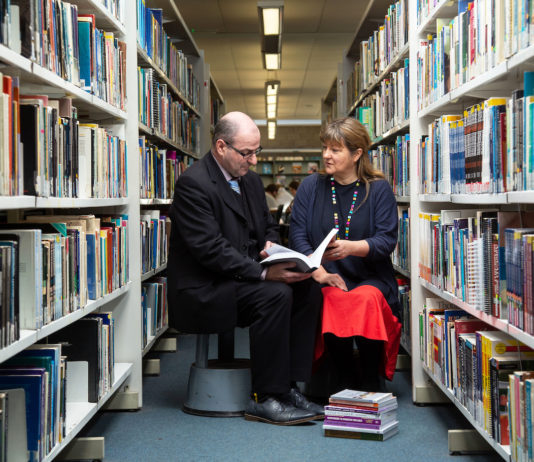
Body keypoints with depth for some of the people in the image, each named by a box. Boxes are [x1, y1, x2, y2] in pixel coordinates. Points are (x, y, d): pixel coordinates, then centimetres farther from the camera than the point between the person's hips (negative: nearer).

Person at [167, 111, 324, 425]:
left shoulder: (251, 180, 13)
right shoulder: (193, 184, -15)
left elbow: (268, 225, 23)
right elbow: (210, 249, -23)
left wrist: (271, 244, -3)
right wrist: (263, 272, -30)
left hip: (245, 280, 9)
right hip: (204, 291, -9)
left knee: (307, 287, -10)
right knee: (275, 294, -29)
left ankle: (289, 386, -10)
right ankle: (266, 399, -21)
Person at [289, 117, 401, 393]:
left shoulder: (378, 189, 6)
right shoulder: (310, 187, 11)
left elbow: (387, 240, -5)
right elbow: (298, 235, 2)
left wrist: (350, 247, -25)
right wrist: (318, 272, -14)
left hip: (371, 279, 0)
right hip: (329, 280, 1)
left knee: (366, 300, -34)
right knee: (332, 303, -33)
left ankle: (372, 381, -12)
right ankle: (346, 380, -12)